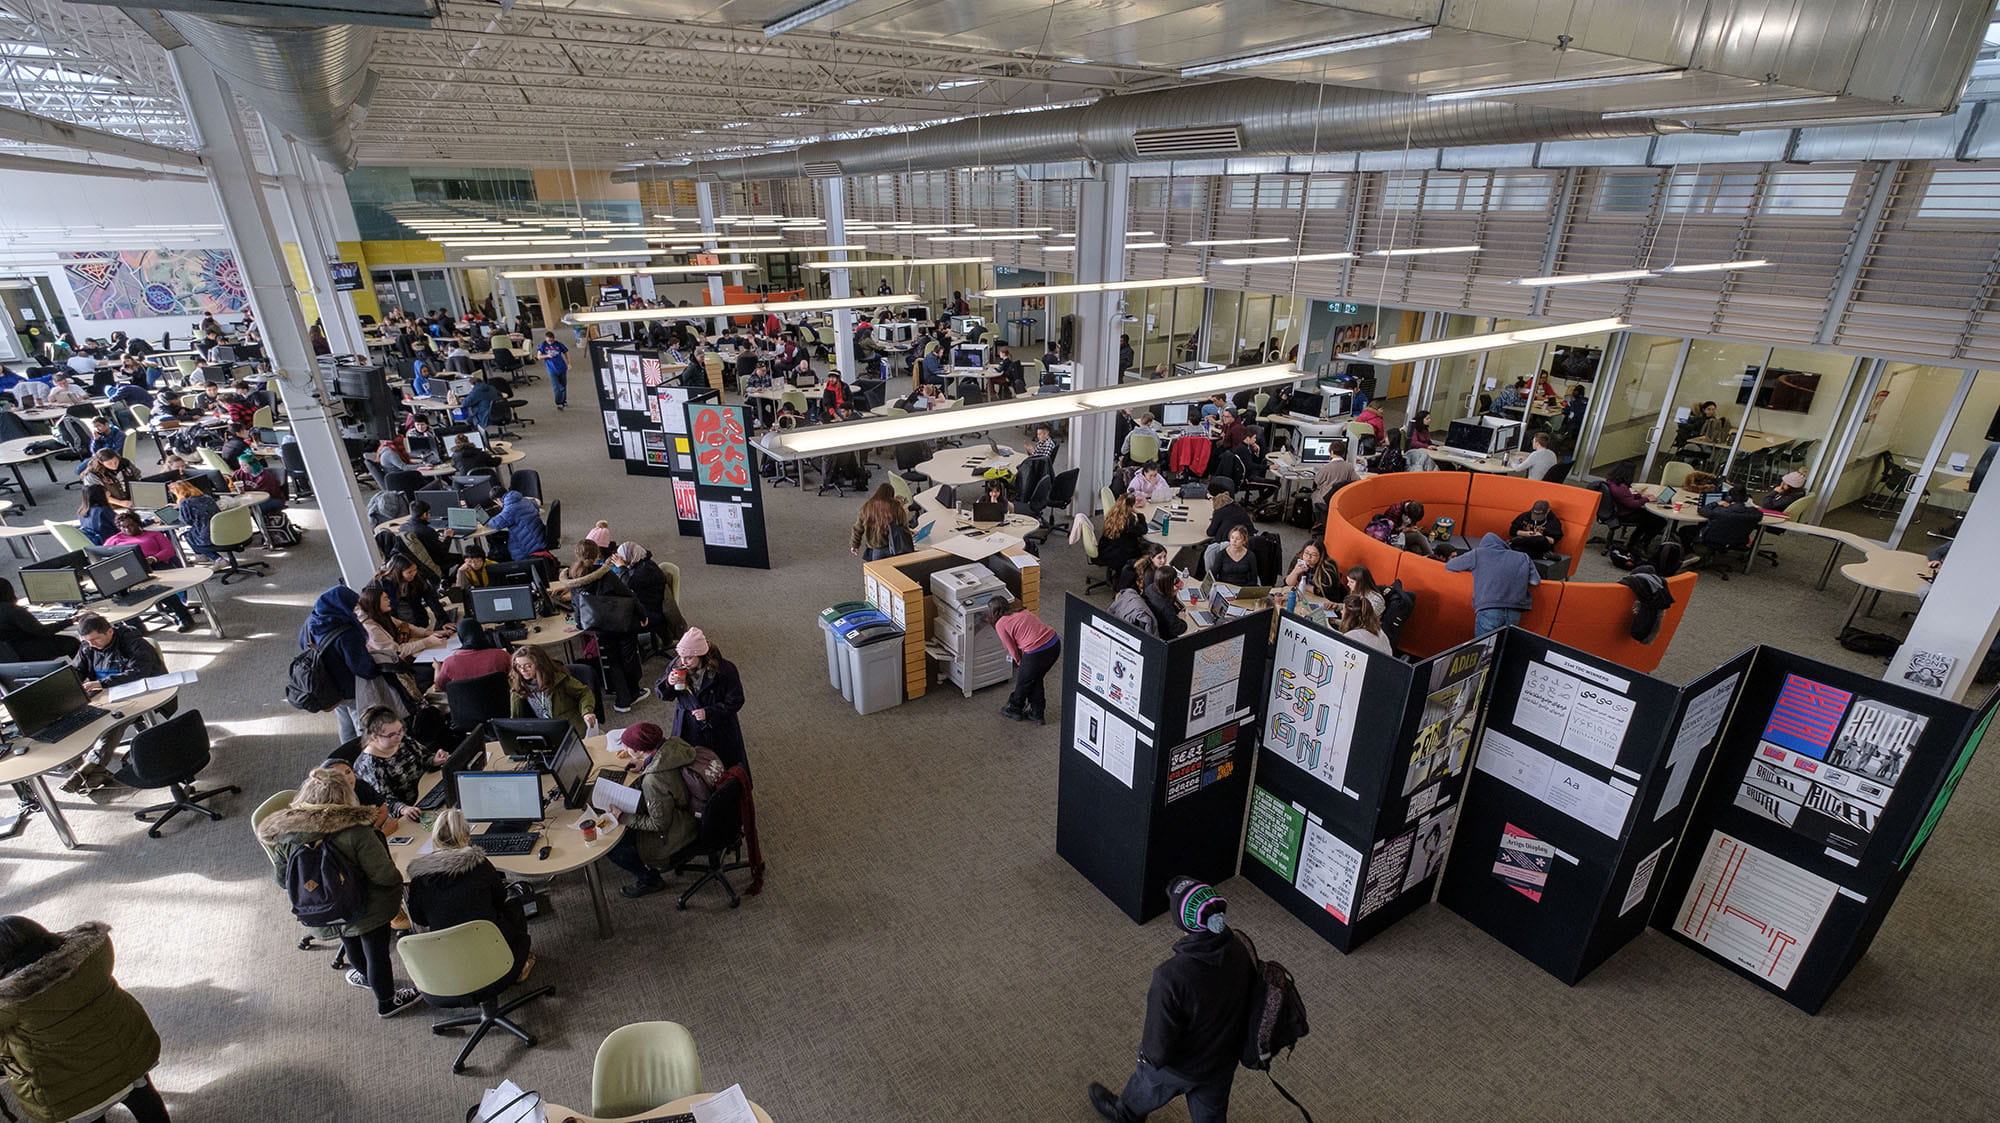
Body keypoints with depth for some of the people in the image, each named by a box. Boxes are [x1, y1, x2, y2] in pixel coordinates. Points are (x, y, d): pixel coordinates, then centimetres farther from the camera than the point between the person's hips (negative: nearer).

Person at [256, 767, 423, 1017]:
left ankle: (368, 977, 58)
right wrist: (398, 880, -6)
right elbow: (384, 875, -27)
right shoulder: (355, 831, -30)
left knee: (351, 945, 32)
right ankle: (387, 1001, 37)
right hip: (367, 910, -5)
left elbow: (282, 879, 0)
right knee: (377, 951, 17)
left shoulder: (284, 835, -15)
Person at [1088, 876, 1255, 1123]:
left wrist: (1148, 1053, -6)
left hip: (1179, 1068, -4)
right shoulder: (1242, 951, -25)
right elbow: (1247, 1002, -5)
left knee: (1147, 1088, 30)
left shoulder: (1171, 977, -42)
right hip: (1224, 1062, 4)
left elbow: (1159, 1046, -30)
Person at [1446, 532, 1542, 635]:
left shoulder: (1478, 553, 14)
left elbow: (1448, 566, 22)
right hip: (1514, 612, 2)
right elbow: (1535, 581, 14)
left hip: (1488, 610, -2)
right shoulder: (1523, 557, 18)